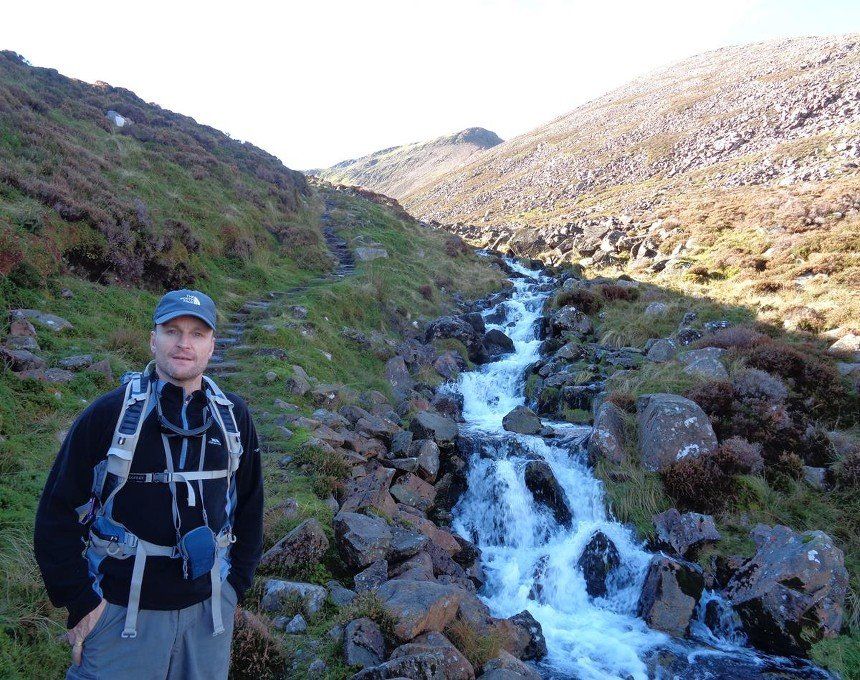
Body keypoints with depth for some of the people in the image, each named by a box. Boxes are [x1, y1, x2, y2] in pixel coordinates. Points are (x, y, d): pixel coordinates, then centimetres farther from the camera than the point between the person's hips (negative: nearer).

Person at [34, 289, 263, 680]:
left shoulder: (234, 417, 0)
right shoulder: (108, 414, -10)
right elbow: (57, 513, -6)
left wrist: (236, 585, 7)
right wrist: (80, 601, -8)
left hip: (208, 609, 3)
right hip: (121, 611, -3)